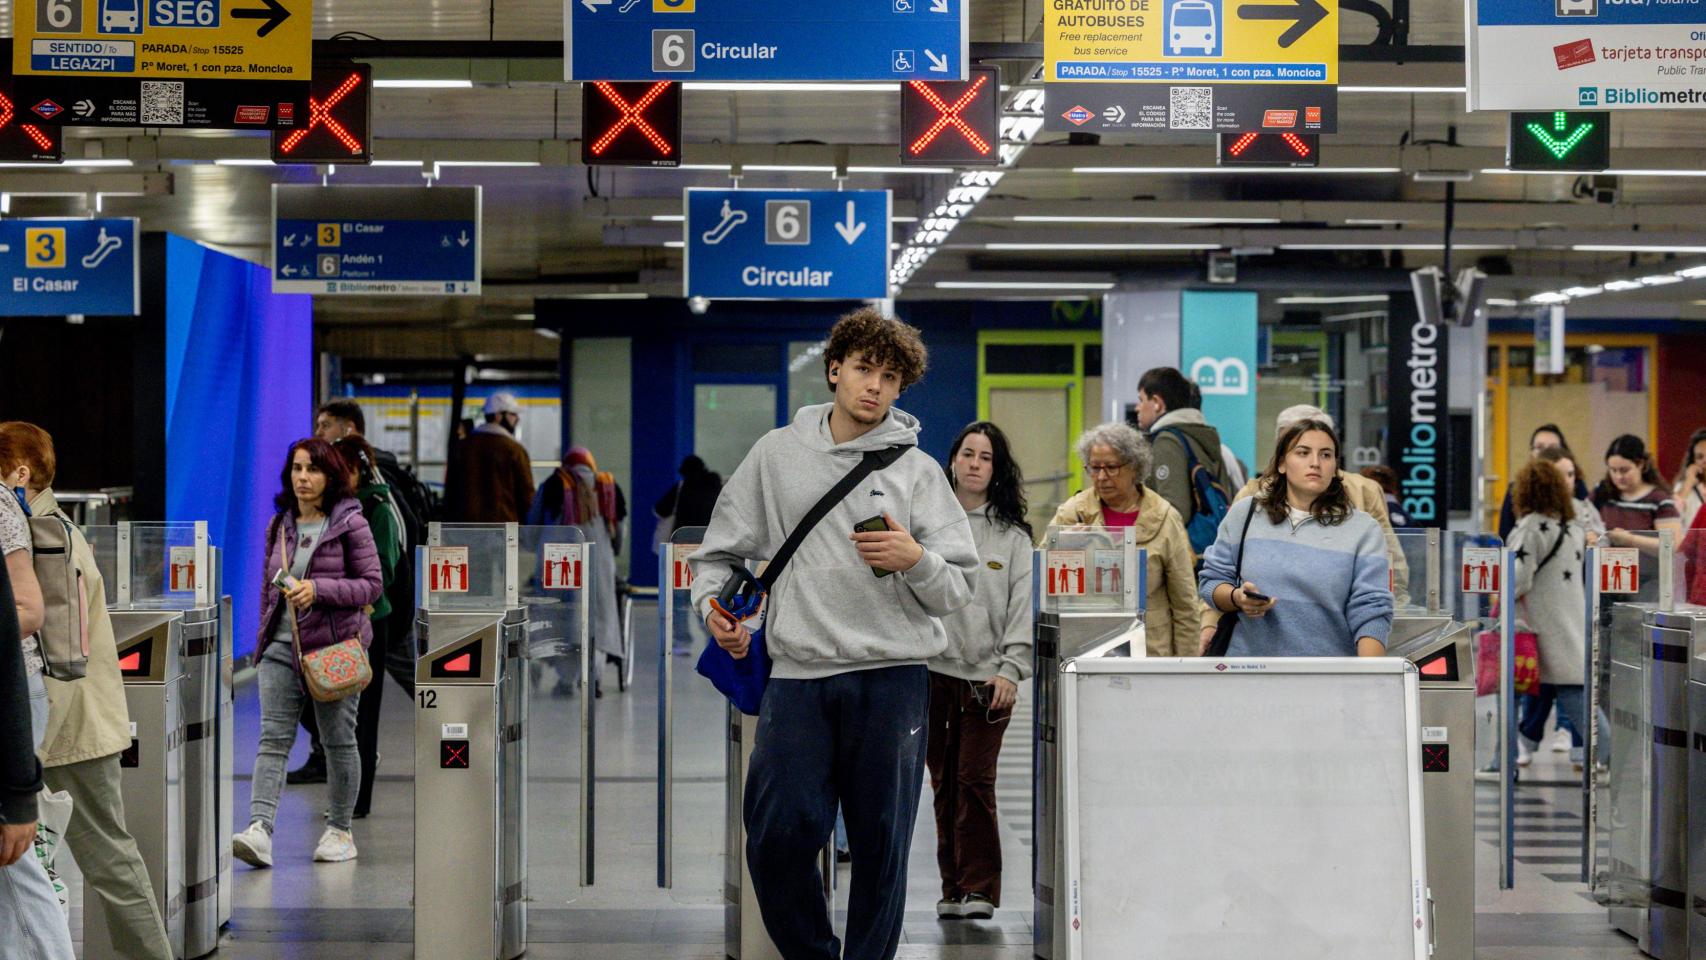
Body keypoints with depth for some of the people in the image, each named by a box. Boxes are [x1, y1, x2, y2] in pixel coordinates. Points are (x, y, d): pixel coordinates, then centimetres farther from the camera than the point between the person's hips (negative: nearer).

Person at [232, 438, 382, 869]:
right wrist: (265, 636, 18)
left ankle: (339, 830, 19)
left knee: (338, 740, 6)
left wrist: (318, 589, -19)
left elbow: (373, 584, -8)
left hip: (334, 645, -4)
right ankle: (260, 830, -21)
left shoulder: (350, 523, -5)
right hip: (282, 644, 4)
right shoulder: (280, 526, 11)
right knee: (273, 737, -9)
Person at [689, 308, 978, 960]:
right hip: (798, 671, 1)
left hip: (893, 677, 0)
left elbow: (958, 589, 4)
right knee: (777, 835, -5)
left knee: (881, 844, 2)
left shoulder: (917, 470, 7)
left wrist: (915, 559, -15)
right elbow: (720, 550, 17)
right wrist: (713, 601, -3)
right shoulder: (777, 453, 11)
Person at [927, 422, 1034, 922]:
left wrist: (1011, 670, -8)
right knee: (943, 783, 6)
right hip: (931, 670, 2)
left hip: (987, 677, -2)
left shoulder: (1012, 536, 7)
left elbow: (1022, 608, 3)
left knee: (975, 781, -9)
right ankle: (952, 887, 12)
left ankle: (979, 889, -4)